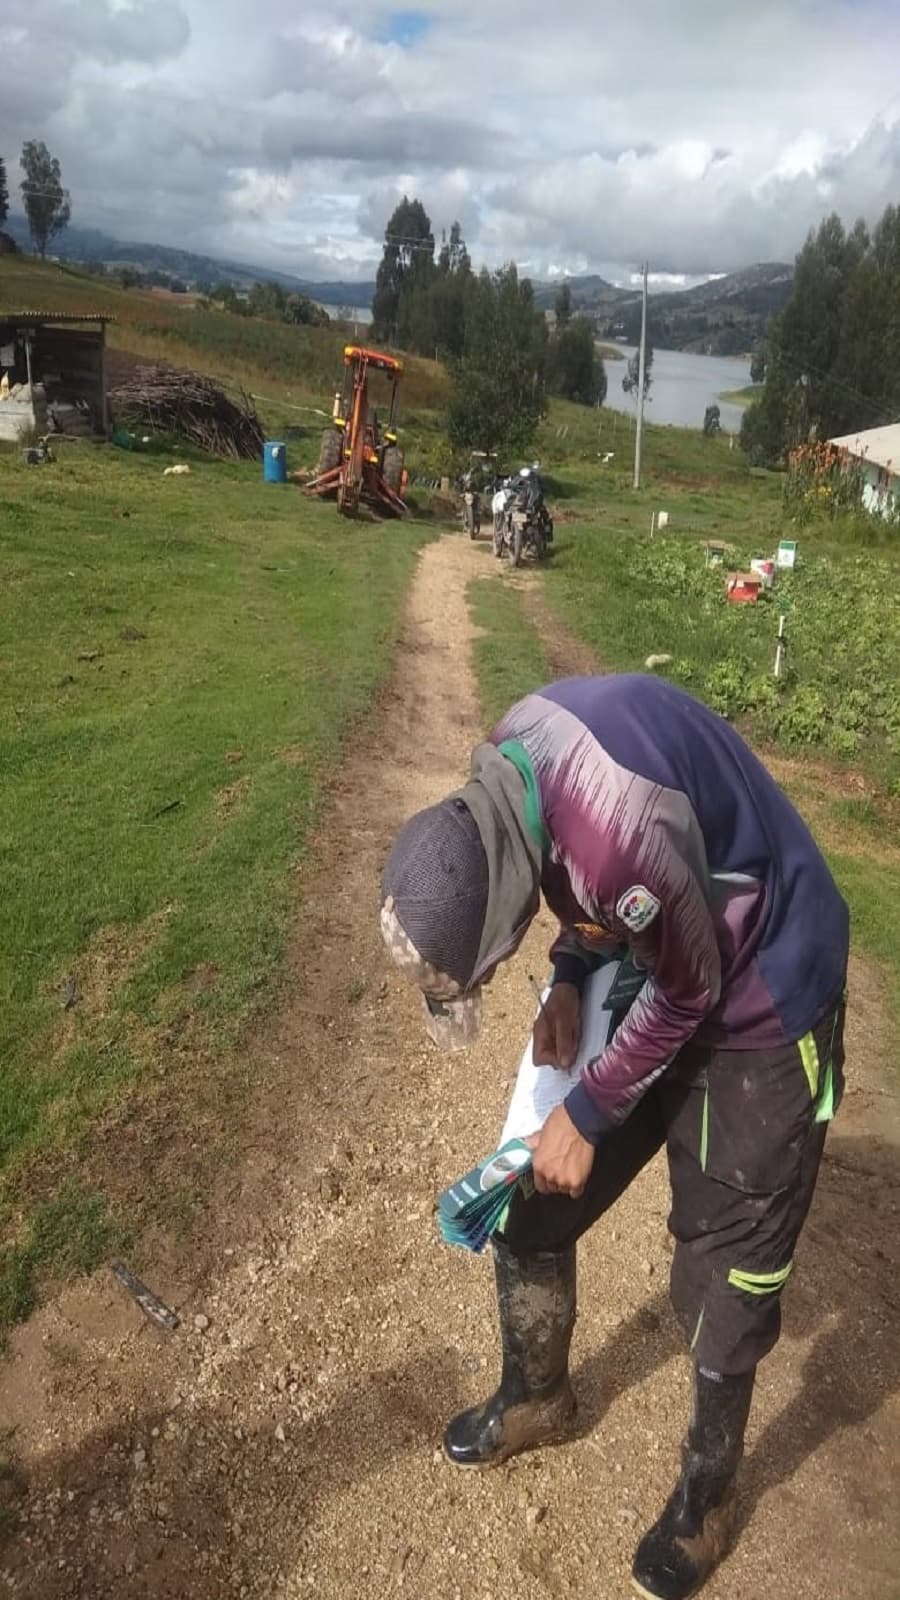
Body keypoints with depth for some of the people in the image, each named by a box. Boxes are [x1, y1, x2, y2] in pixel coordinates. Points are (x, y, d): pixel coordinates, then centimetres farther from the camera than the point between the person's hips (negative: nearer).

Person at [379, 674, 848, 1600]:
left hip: (757, 1010, -7)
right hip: (655, 973, 8)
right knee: (533, 1203, 13)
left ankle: (708, 1488, 35)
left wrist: (586, 1114, -10)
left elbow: (687, 996, -22)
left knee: (726, 1265, 6)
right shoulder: (510, 767, -15)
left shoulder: (616, 828, -39)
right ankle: (536, 1397, 40)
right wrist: (569, 983, -10)